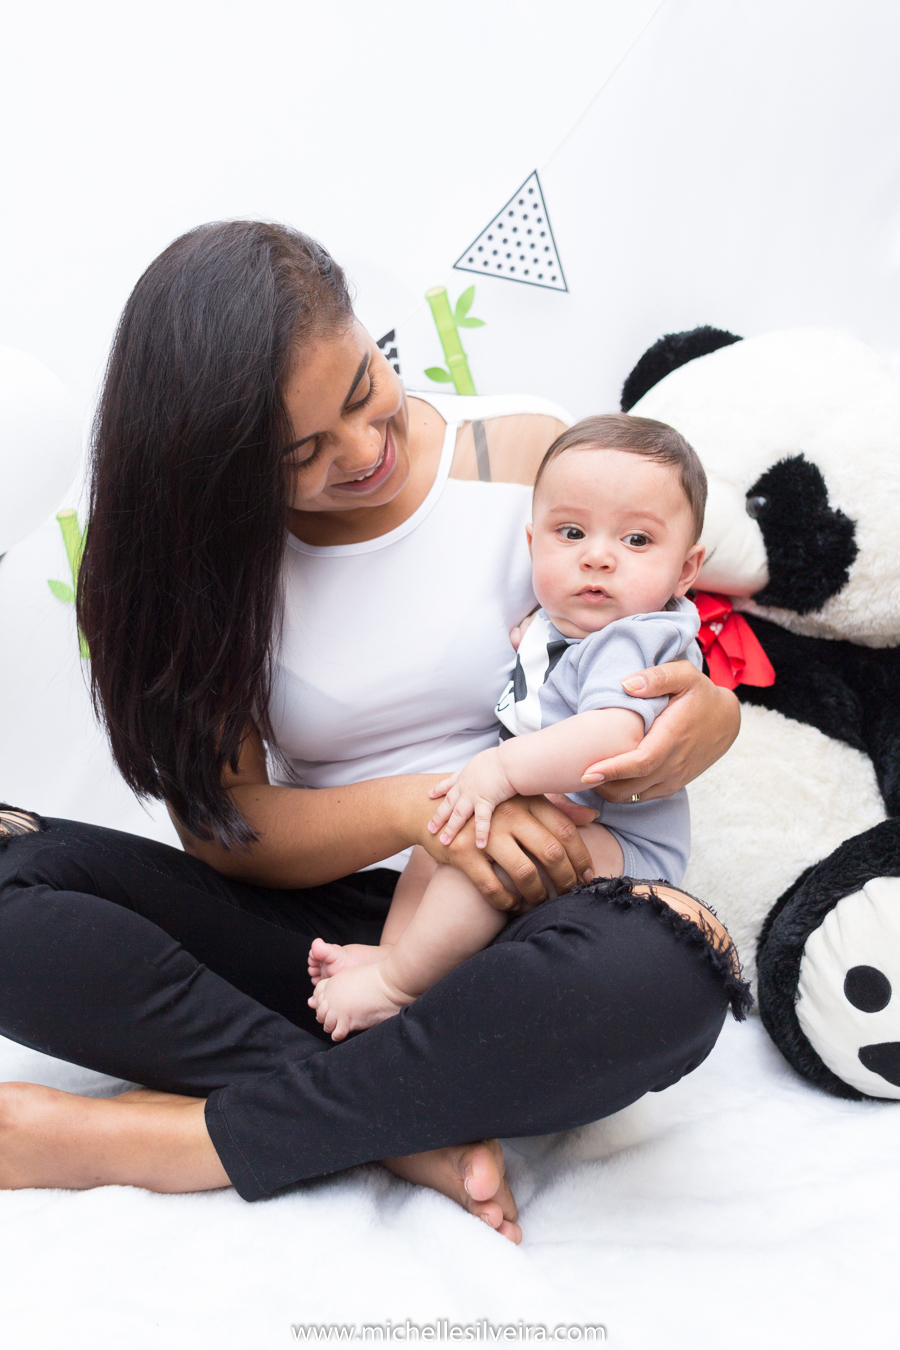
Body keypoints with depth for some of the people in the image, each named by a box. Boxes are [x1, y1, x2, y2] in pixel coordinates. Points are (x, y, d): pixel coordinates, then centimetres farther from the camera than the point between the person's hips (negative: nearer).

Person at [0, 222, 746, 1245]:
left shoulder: (530, 457, 0)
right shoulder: (213, 541, 2)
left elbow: (655, 649, 9)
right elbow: (221, 823, -4)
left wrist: (712, 714, -16)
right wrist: (418, 807, -22)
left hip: (517, 918, 0)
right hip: (311, 924, 2)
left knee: (660, 976, -37)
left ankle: (171, 1138, -22)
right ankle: (418, 1130, -22)